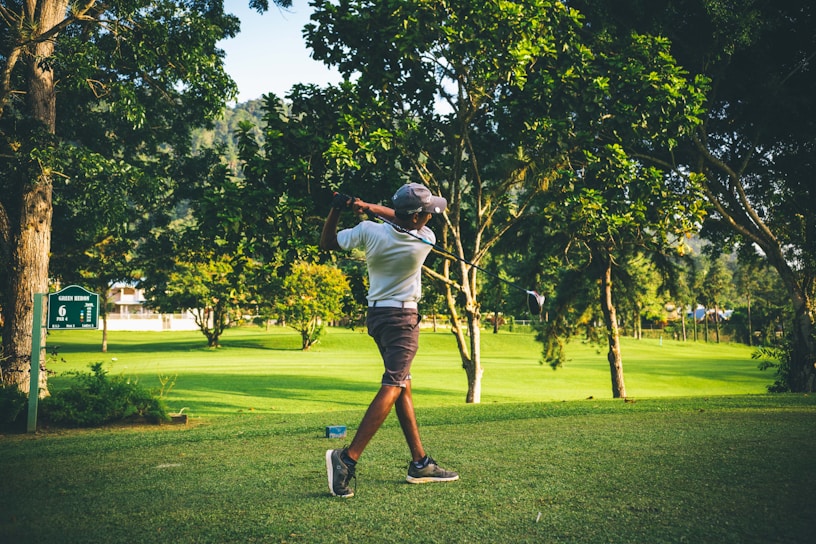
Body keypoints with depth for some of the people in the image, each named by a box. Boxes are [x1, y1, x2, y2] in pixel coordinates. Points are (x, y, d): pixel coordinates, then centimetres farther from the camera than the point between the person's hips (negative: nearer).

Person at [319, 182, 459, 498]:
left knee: (403, 386, 11)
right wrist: (369, 207, -4)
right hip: (402, 317, -6)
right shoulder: (425, 240, -14)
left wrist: (337, 210, -2)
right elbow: (398, 219, 5)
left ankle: (420, 463, 15)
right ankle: (348, 457, -25)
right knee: (392, 386, -12)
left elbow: (327, 243, 3)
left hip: (376, 315, 7)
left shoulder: (369, 231, -10)